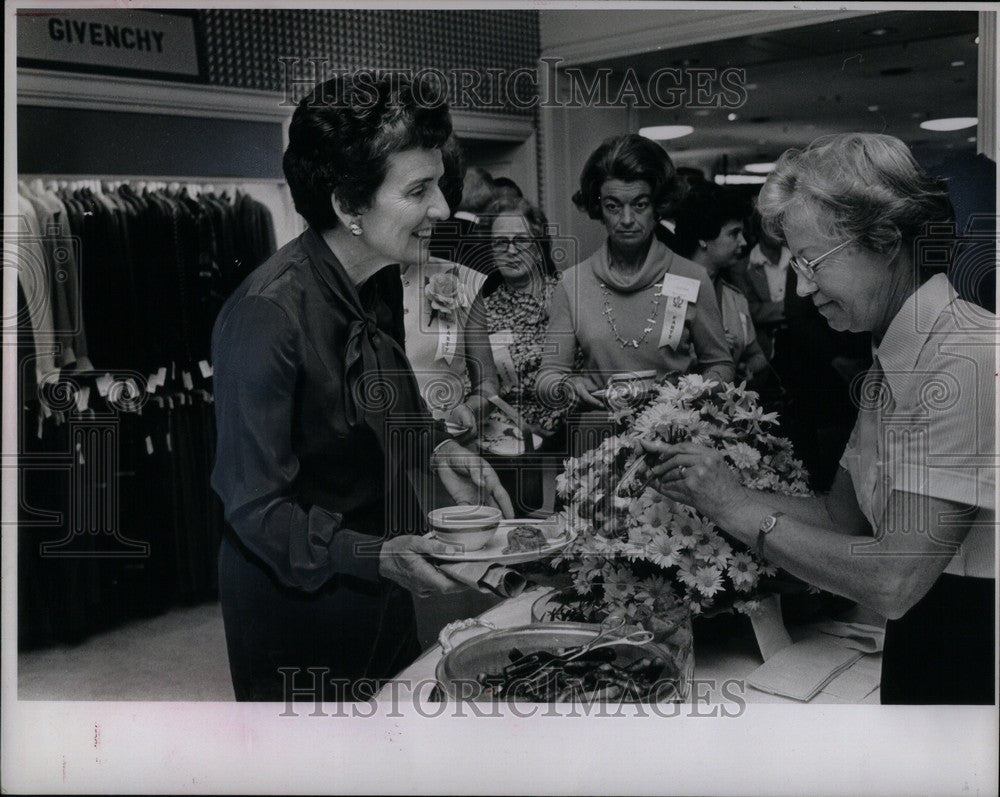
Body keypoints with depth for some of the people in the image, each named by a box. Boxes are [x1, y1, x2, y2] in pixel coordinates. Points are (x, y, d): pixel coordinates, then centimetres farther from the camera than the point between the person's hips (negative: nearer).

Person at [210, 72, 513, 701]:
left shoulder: (381, 279, -1)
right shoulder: (268, 314, -27)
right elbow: (256, 508, -23)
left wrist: (436, 448, -2)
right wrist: (377, 556, -34)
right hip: (294, 606, -8)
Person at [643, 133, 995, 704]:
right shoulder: (892, 357, 4)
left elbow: (895, 581, -30)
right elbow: (840, 514, 7)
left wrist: (738, 509, -21)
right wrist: (713, 490, -5)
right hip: (920, 636, 8)